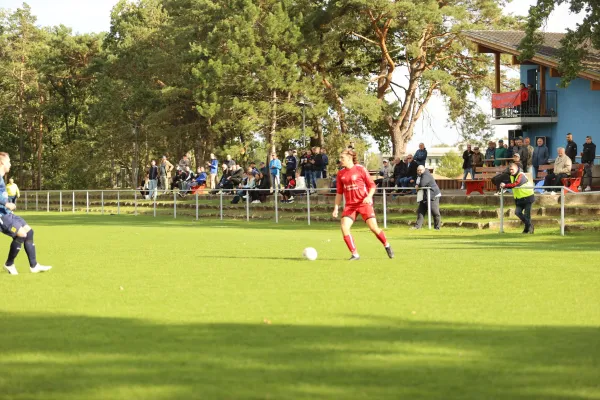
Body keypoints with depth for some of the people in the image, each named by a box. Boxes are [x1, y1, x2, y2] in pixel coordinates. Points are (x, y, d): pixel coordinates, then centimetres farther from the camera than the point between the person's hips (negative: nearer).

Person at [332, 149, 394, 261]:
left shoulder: (360, 169, -5)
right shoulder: (341, 174, 8)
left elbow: (372, 185, -2)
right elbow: (339, 192, 16)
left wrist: (369, 196, -19)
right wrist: (336, 208, 11)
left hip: (364, 203, -4)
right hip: (350, 205, 4)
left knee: (373, 227, -10)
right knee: (344, 227, -16)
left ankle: (387, 246, 18)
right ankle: (355, 254, -9)